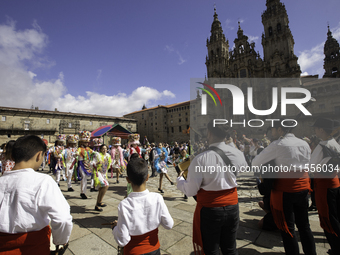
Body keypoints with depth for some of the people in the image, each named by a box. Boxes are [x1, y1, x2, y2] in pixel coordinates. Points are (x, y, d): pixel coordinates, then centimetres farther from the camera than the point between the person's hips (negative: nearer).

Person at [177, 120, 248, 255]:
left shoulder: (201, 159, -22)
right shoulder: (238, 154, -9)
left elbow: (191, 191, -14)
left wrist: (179, 180, 4)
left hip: (209, 210, -4)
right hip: (232, 207, 4)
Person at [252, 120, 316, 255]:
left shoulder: (277, 145, -14)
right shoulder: (304, 144, 6)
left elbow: (255, 163, -12)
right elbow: (306, 164, 16)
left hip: (284, 188, -7)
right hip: (303, 185, 7)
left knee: (287, 227, 7)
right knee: (304, 225, 21)